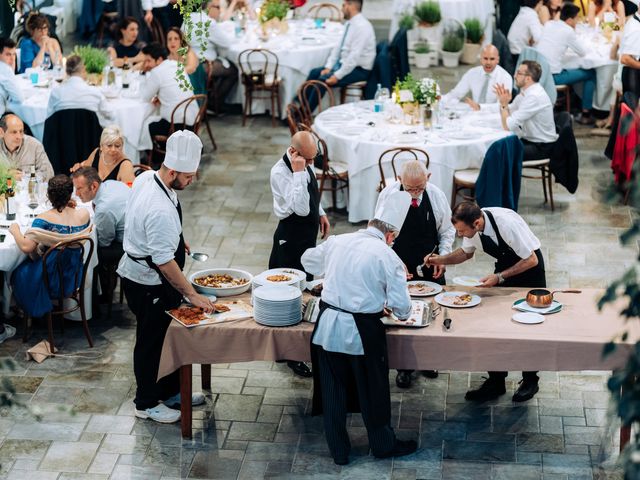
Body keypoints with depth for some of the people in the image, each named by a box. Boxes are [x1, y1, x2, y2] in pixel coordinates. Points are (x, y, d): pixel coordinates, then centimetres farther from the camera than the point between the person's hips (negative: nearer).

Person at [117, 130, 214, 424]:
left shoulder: (145, 178, -5)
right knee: (151, 341, 8)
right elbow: (165, 262, -30)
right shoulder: (161, 211, -34)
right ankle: (146, 403, 26)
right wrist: (192, 295, -23)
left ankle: (171, 391, 38)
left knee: (169, 334, 21)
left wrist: (176, 238, 19)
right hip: (148, 285, -9)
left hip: (139, 274, 9)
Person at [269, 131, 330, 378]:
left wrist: (321, 213, 17)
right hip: (290, 238, -9)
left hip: (308, 233, 9)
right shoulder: (280, 172, -25)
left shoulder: (306, 164, 1)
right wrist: (298, 172, -35)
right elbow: (301, 209, -33)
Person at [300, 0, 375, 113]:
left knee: (323, 80, -22)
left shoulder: (361, 26, -22)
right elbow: (338, 47, 11)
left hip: (358, 70, -10)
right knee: (314, 73, 0)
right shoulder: (349, 23, 8)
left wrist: (338, 76, -25)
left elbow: (355, 56, -26)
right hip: (344, 64, 10)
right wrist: (328, 67, -1)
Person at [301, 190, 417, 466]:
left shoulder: (337, 242, 2)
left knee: (333, 391, 16)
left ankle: (338, 451, 27)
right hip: (363, 331, -4)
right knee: (372, 391, 15)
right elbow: (401, 305, -10)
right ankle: (383, 445, 33)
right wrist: (403, 315, 13)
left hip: (328, 327, 4)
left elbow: (309, 261, 22)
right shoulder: (387, 257, -10)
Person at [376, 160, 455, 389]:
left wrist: (443, 257, -8)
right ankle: (404, 367, 20)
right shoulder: (388, 195, -13)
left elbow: (447, 230, 4)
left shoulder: (436, 195, -9)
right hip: (399, 267, -1)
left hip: (430, 267, 2)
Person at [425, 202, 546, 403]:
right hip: (505, 266, 6)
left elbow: (531, 260, -27)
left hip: (529, 266, -6)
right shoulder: (471, 225, -16)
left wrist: (499, 277, -31)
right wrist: (441, 260, -10)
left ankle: (530, 381, 19)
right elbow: (467, 252, 6)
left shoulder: (506, 223, -36)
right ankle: (496, 382, 10)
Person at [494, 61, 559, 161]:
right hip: (528, 140, 9)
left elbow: (508, 126, -24)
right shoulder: (525, 92, 4)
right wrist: (503, 102, -8)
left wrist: (504, 104, -11)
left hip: (542, 147, -9)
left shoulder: (535, 96, -24)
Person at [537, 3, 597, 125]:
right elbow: (583, 53, 1)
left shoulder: (548, 24, 8)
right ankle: (586, 114, 11)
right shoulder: (568, 31, -10)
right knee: (590, 73, 8)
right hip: (553, 76, -7)